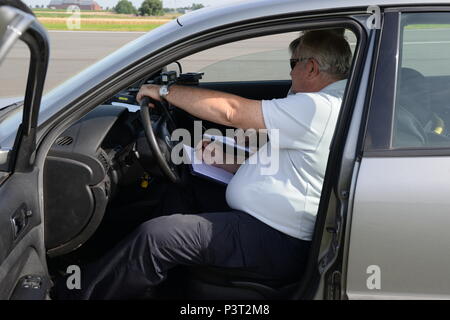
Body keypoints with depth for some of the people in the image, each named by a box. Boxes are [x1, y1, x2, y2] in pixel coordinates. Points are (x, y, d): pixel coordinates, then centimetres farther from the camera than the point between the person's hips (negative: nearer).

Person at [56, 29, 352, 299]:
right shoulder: (333, 105, 14)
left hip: (277, 244, -11)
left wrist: (165, 91, -9)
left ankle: (83, 292, -1)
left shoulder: (320, 108, -19)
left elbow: (231, 111, -19)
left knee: (155, 236, -17)